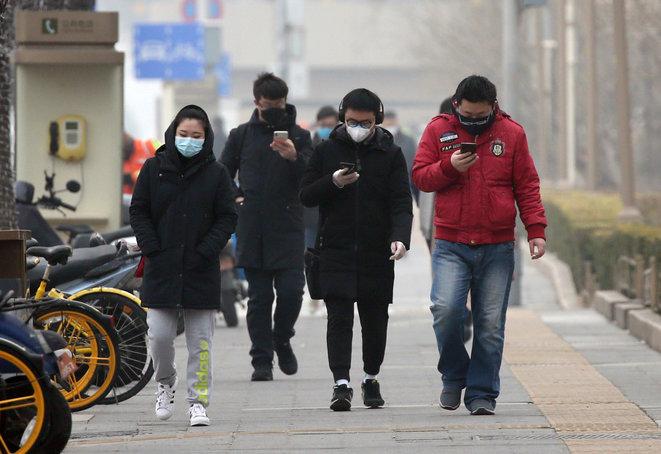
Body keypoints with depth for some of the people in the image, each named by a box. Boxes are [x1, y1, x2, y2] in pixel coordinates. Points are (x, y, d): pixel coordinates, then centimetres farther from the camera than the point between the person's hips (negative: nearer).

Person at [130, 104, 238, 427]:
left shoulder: (216, 173, 3)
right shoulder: (154, 168, 4)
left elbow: (227, 218, 3)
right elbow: (138, 211, 6)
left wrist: (206, 252, -9)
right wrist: (152, 249, -5)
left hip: (201, 270, 0)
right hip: (161, 267, 0)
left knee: (200, 339, 0)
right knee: (160, 334, -2)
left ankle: (198, 401, 6)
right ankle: (165, 382, 24)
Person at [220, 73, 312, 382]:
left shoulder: (299, 137, 6)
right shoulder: (241, 136, 10)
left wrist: (294, 158, -21)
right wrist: (233, 198, 2)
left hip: (288, 229, -1)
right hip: (252, 229, 1)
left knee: (291, 291, -8)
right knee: (258, 298, 2)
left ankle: (282, 340, 19)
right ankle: (262, 361, 7)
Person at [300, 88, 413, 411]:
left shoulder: (391, 154, 4)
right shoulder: (327, 150, 6)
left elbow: (401, 203, -4)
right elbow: (306, 196, 7)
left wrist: (400, 237, -21)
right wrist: (333, 183, -13)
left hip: (377, 252, 1)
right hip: (336, 250, -1)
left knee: (375, 320, 9)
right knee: (339, 317, -9)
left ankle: (371, 379, 25)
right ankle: (341, 383, -12)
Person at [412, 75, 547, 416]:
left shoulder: (512, 134, 6)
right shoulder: (439, 130, 5)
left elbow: (527, 186, 8)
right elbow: (420, 177, 4)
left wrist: (536, 229, -2)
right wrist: (450, 167, -14)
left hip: (498, 247, 1)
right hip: (451, 246, -1)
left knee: (490, 324, 0)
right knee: (445, 309, -18)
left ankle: (482, 394, 9)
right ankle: (454, 376, 5)